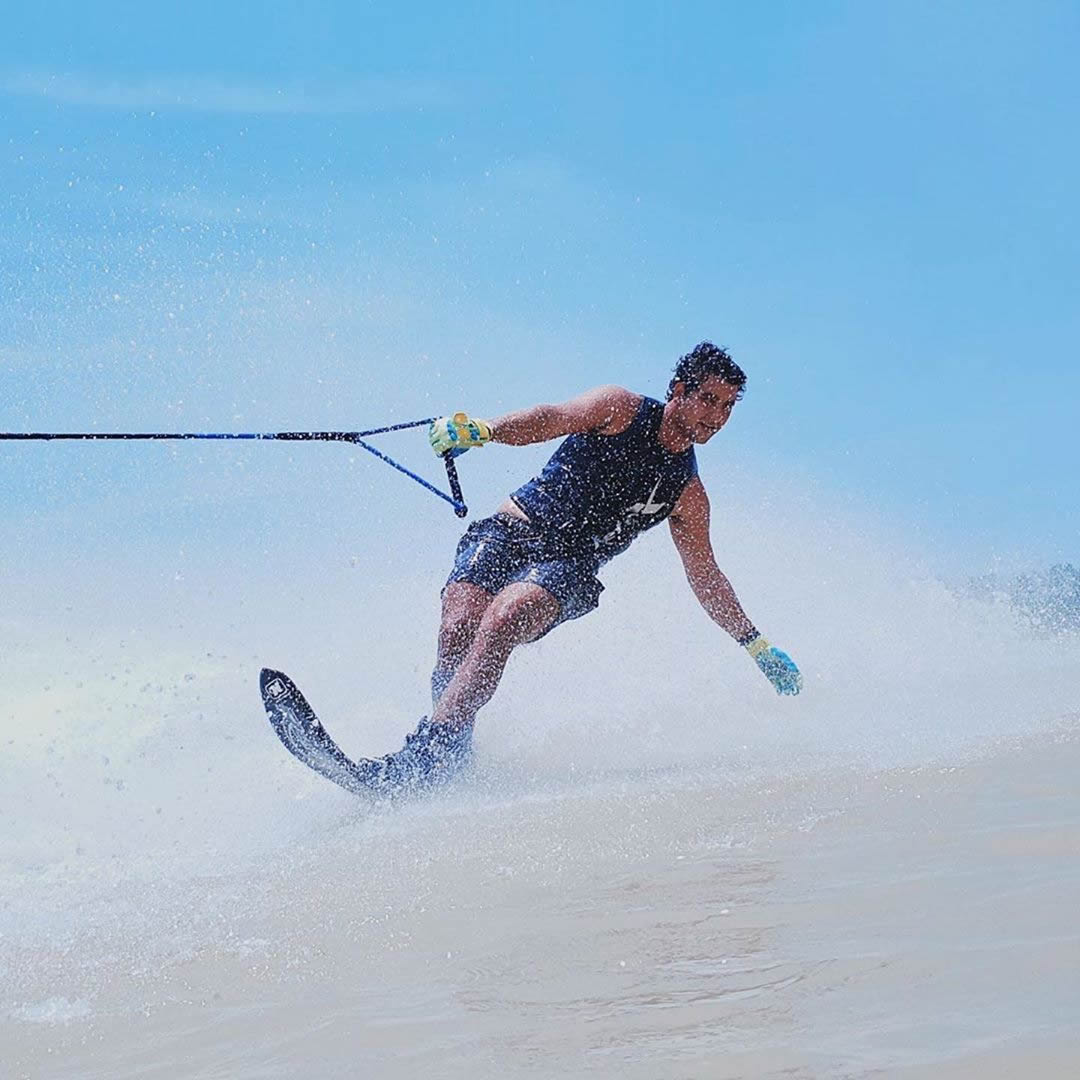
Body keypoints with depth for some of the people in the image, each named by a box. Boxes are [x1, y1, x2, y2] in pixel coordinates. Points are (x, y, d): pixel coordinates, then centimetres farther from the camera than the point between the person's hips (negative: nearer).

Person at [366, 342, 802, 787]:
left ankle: (424, 754, -42)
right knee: (458, 629, -27)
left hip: (567, 565, 0)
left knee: (501, 622, -31)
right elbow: (553, 419, -14)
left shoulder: (686, 493, 14)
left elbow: (706, 577, 24)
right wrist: (482, 430, -33)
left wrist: (757, 644, 24)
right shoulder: (624, 410, 4)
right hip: (511, 532, 0)